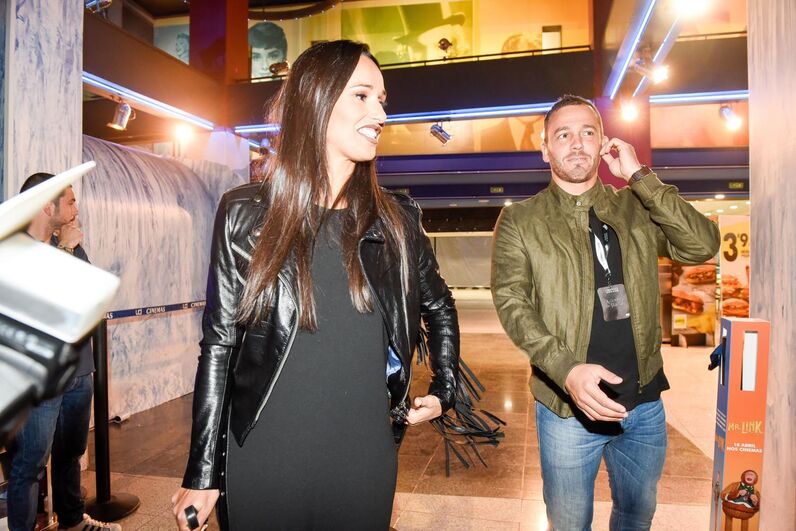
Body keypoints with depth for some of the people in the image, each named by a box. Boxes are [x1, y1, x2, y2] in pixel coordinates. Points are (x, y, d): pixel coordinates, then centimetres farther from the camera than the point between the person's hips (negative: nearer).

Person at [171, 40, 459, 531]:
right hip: (263, 459, -1)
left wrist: (443, 391, 10)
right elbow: (220, 343, -3)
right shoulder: (246, 214, -5)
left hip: (365, 459, 2)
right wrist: (202, 475, -2)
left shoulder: (397, 219, 1)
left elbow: (439, 308, 17)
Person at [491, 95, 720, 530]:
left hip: (644, 401, 3)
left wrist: (639, 175, -10)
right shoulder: (519, 221, -4)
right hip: (568, 406, -3)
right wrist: (567, 370, -26)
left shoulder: (637, 209, 5)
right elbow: (511, 302, -13)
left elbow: (703, 245, -9)